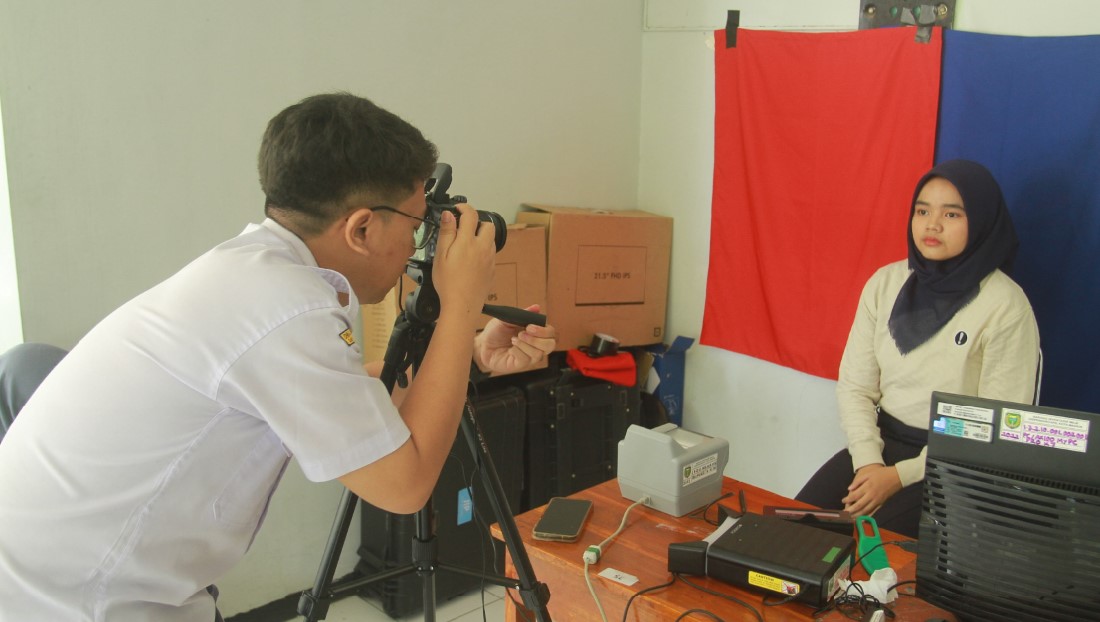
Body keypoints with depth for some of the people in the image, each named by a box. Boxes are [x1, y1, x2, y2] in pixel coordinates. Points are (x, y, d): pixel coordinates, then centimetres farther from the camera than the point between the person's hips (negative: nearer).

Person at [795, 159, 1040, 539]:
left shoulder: (1005, 307, -12)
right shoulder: (886, 283, 2)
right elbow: (855, 385, 3)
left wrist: (900, 476, -17)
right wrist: (868, 462, -13)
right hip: (882, 442, 5)